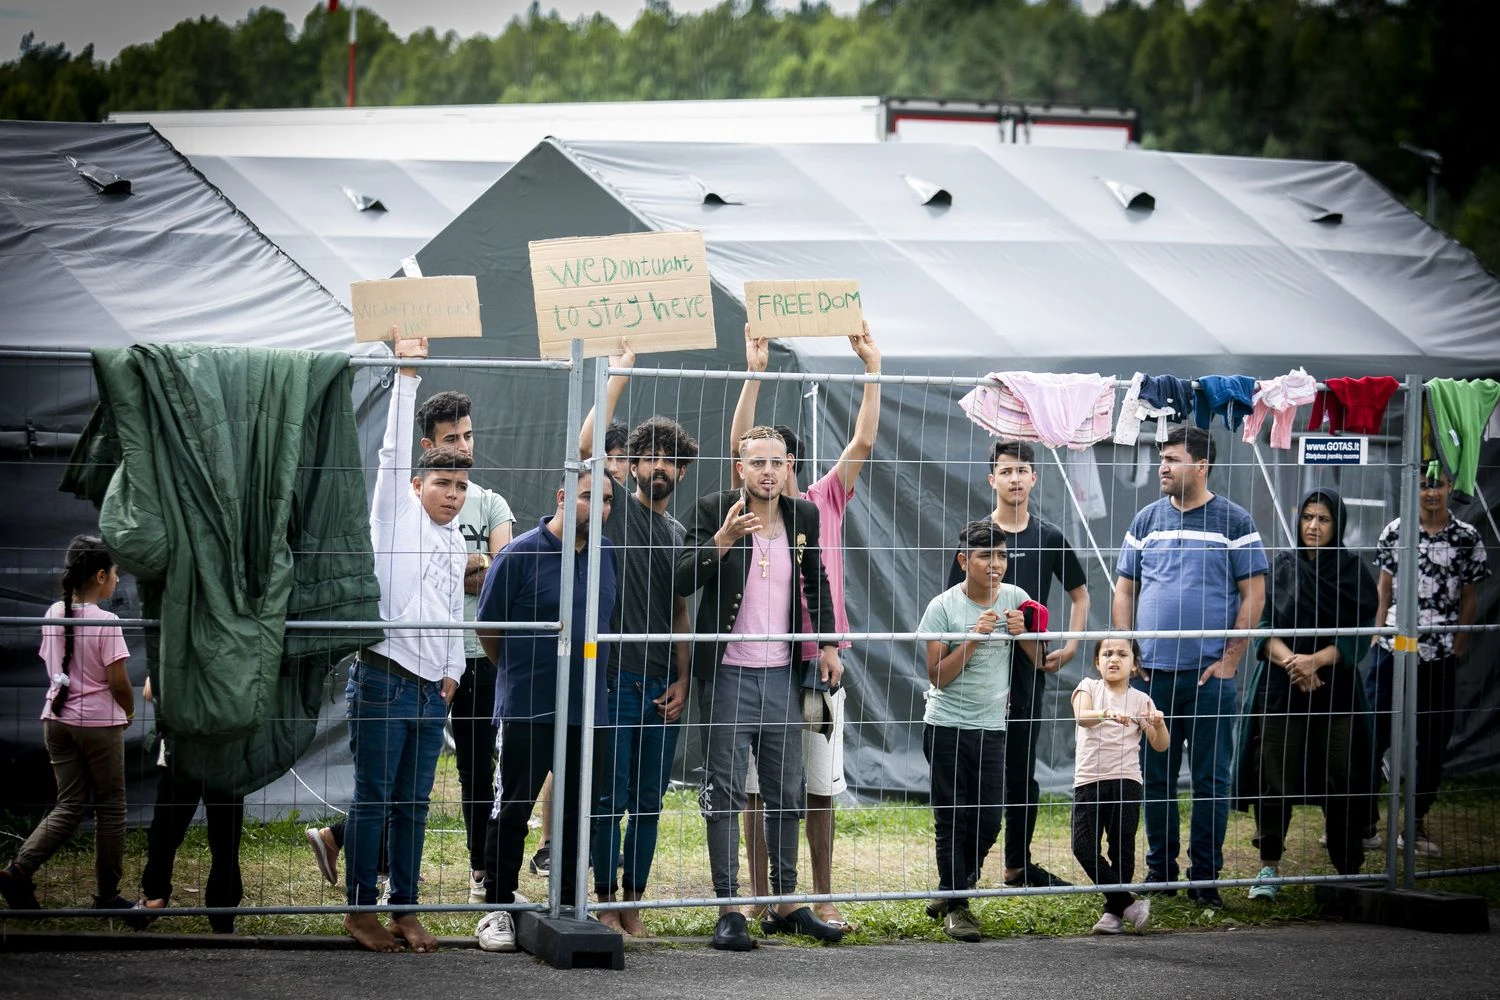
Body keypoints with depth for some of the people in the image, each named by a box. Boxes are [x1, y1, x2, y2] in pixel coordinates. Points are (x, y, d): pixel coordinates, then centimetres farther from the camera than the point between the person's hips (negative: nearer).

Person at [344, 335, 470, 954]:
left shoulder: (456, 544, 19)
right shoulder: (397, 517, 0)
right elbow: (394, 451, -10)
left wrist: (452, 671, 17)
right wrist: (406, 375, -14)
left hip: (431, 689, 7)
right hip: (385, 678, -6)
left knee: (414, 803, 8)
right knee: (374, 798, -3)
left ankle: (404, 910, 13)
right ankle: (359, 909, 1)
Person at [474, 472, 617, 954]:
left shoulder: (609, 554, 6)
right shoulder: (522, 553, -10)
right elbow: (488, 627, -3)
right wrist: (519, 673, 8)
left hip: (588, 710, 5)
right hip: (527, 710, -5)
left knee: (579, 813, 10)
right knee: (512, 811, 2)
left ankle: (570, 908, 19)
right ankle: (498, 910, 10)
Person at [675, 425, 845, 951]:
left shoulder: (803, 516, 7)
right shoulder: (713, 511, -6)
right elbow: (683, 581, -15)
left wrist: (828, 642, 15)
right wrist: (721, 541, -28)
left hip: (782, 675, 4)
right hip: (728, 673, -4)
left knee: (787, 793, 9)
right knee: (724, 793, -3)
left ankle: (785, 903, 18)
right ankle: (728, 909, -1)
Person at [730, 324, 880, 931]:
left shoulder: (825, 503, 8)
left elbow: (863, 441, 5)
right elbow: (738, 445, -10)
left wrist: (873, 369, -1)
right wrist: (754, 373, -16)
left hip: (821, 662, 2)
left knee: (820, 788, 6)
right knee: (758, 787, 1)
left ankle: (823, 898, 12)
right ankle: (760, 897, 7)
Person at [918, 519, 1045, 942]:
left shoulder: (1015, 599, 2)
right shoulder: (943, 607, -8)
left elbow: (1039, 658, 9)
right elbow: (938, 676, -11)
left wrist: (1022, 632, -11)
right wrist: (974, 638, -21)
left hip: (991, 726, 3)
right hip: (946, 727, -3)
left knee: (988, 820, 3)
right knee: (952, 818, 0)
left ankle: (949, 894, 23)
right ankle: (955, 906, 10)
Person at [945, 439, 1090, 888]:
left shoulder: (1048, 537, 6)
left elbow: (1079, 593, 17)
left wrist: (1071, 645, 6)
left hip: (1030, 669, 3)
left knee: (1022, 770, 8)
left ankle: (1019, 864, 16)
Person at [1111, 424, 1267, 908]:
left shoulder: (1233, 521, 0)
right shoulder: (1147, 520, 10)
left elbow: (1253, 594, -2)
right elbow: (1124, 590, 13)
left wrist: (1229, 659, -8)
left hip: (1210, 674, -3)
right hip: (1151, 672, 3)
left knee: (1210, 779, 0)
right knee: (1156, 777, 7)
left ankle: (1205, 877, 6)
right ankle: (1160, 870, 17)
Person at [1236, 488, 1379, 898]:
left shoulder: (1353, 572, 5)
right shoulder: (1281, 568, 7)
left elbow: (1358, 636, -2)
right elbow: (1263, 627, 2)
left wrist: (1317, 660, -17)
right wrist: (1289, 660, -16)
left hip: (1336, 691, -1)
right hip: (1280, 691, 1)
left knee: (1341, 783, -2)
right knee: (1275, 782, -3)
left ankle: (1349, 873, 7)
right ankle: (1269, 869, 7)